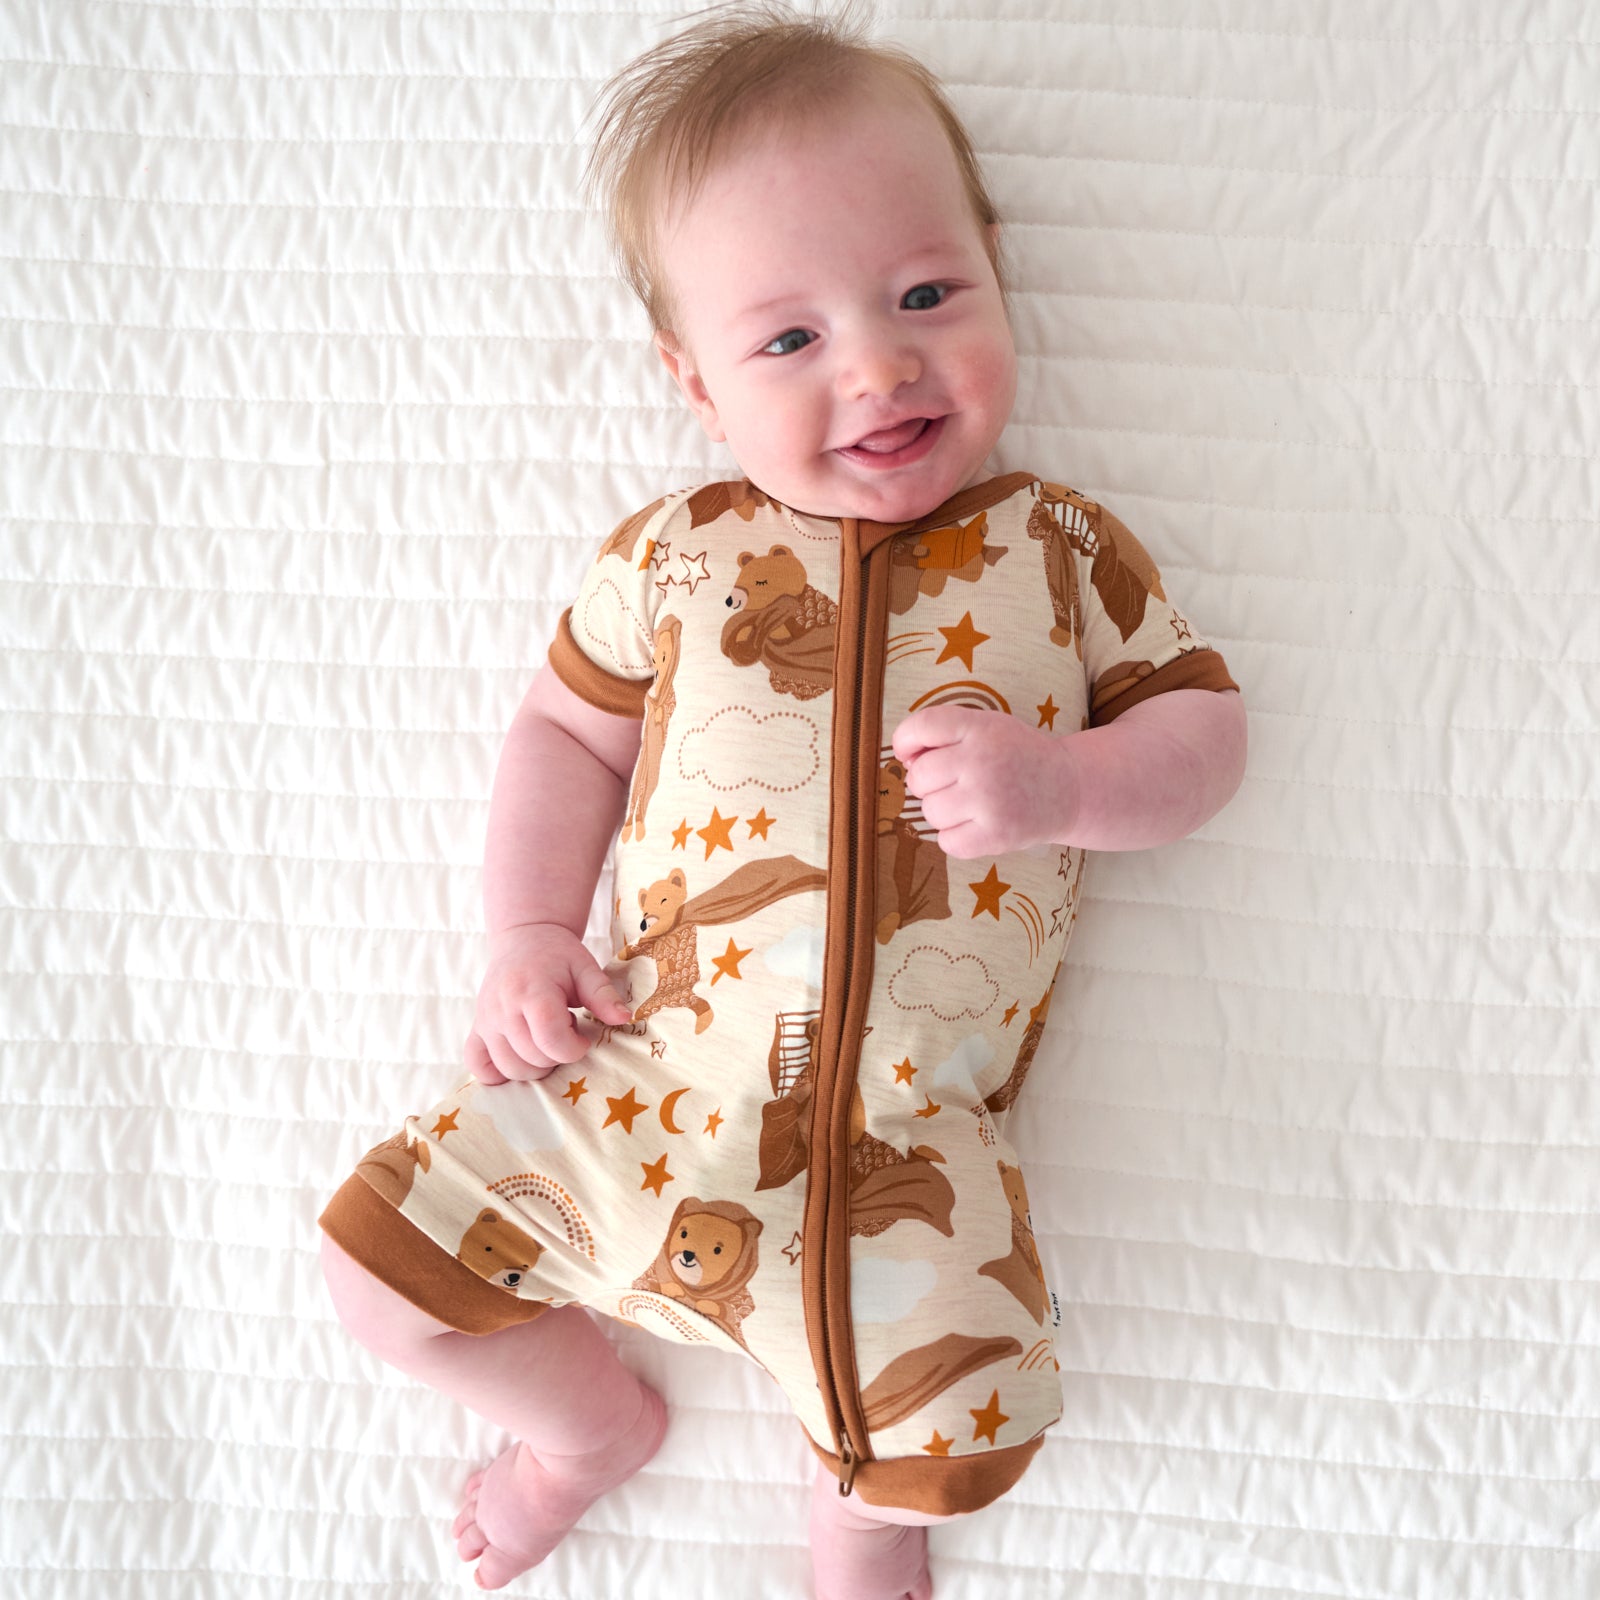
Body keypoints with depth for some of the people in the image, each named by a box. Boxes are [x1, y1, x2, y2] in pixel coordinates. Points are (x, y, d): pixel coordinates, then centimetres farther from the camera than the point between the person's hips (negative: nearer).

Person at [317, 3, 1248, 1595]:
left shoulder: (1063, 552, 3)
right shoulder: (673, 554, 3)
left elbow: (1200, 726, 7)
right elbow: (569, 731, 12)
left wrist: (1061, 784, -14)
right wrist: (524, 935, 0)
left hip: (906, 1139, -1)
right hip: (645, 1077, 2)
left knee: (956, 1429, -14)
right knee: (387, 1257, 4)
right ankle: (595, 1419, 34)